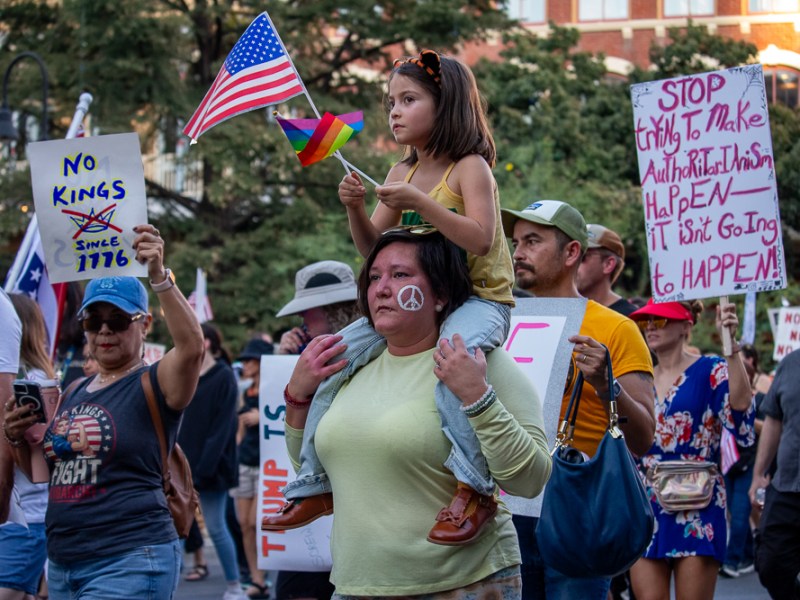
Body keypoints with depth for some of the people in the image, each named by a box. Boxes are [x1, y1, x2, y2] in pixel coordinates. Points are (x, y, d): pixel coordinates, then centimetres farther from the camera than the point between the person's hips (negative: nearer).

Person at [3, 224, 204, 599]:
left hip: (130, 564, -8)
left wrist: (159, 277, -34)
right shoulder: (74, 393, 16)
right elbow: (45, 472, 25)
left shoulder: (154, 385, -4)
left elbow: (191, 346, -26)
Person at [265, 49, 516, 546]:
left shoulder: (470, 167, -9)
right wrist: (355, 209, -9)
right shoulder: (402, 173, 12)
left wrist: (419, 202, -27)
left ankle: (473, 486, -41)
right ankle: (316, 483, 6)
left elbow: (481, 240, -22)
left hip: (480, 299, -8)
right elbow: (374, 248, 11)